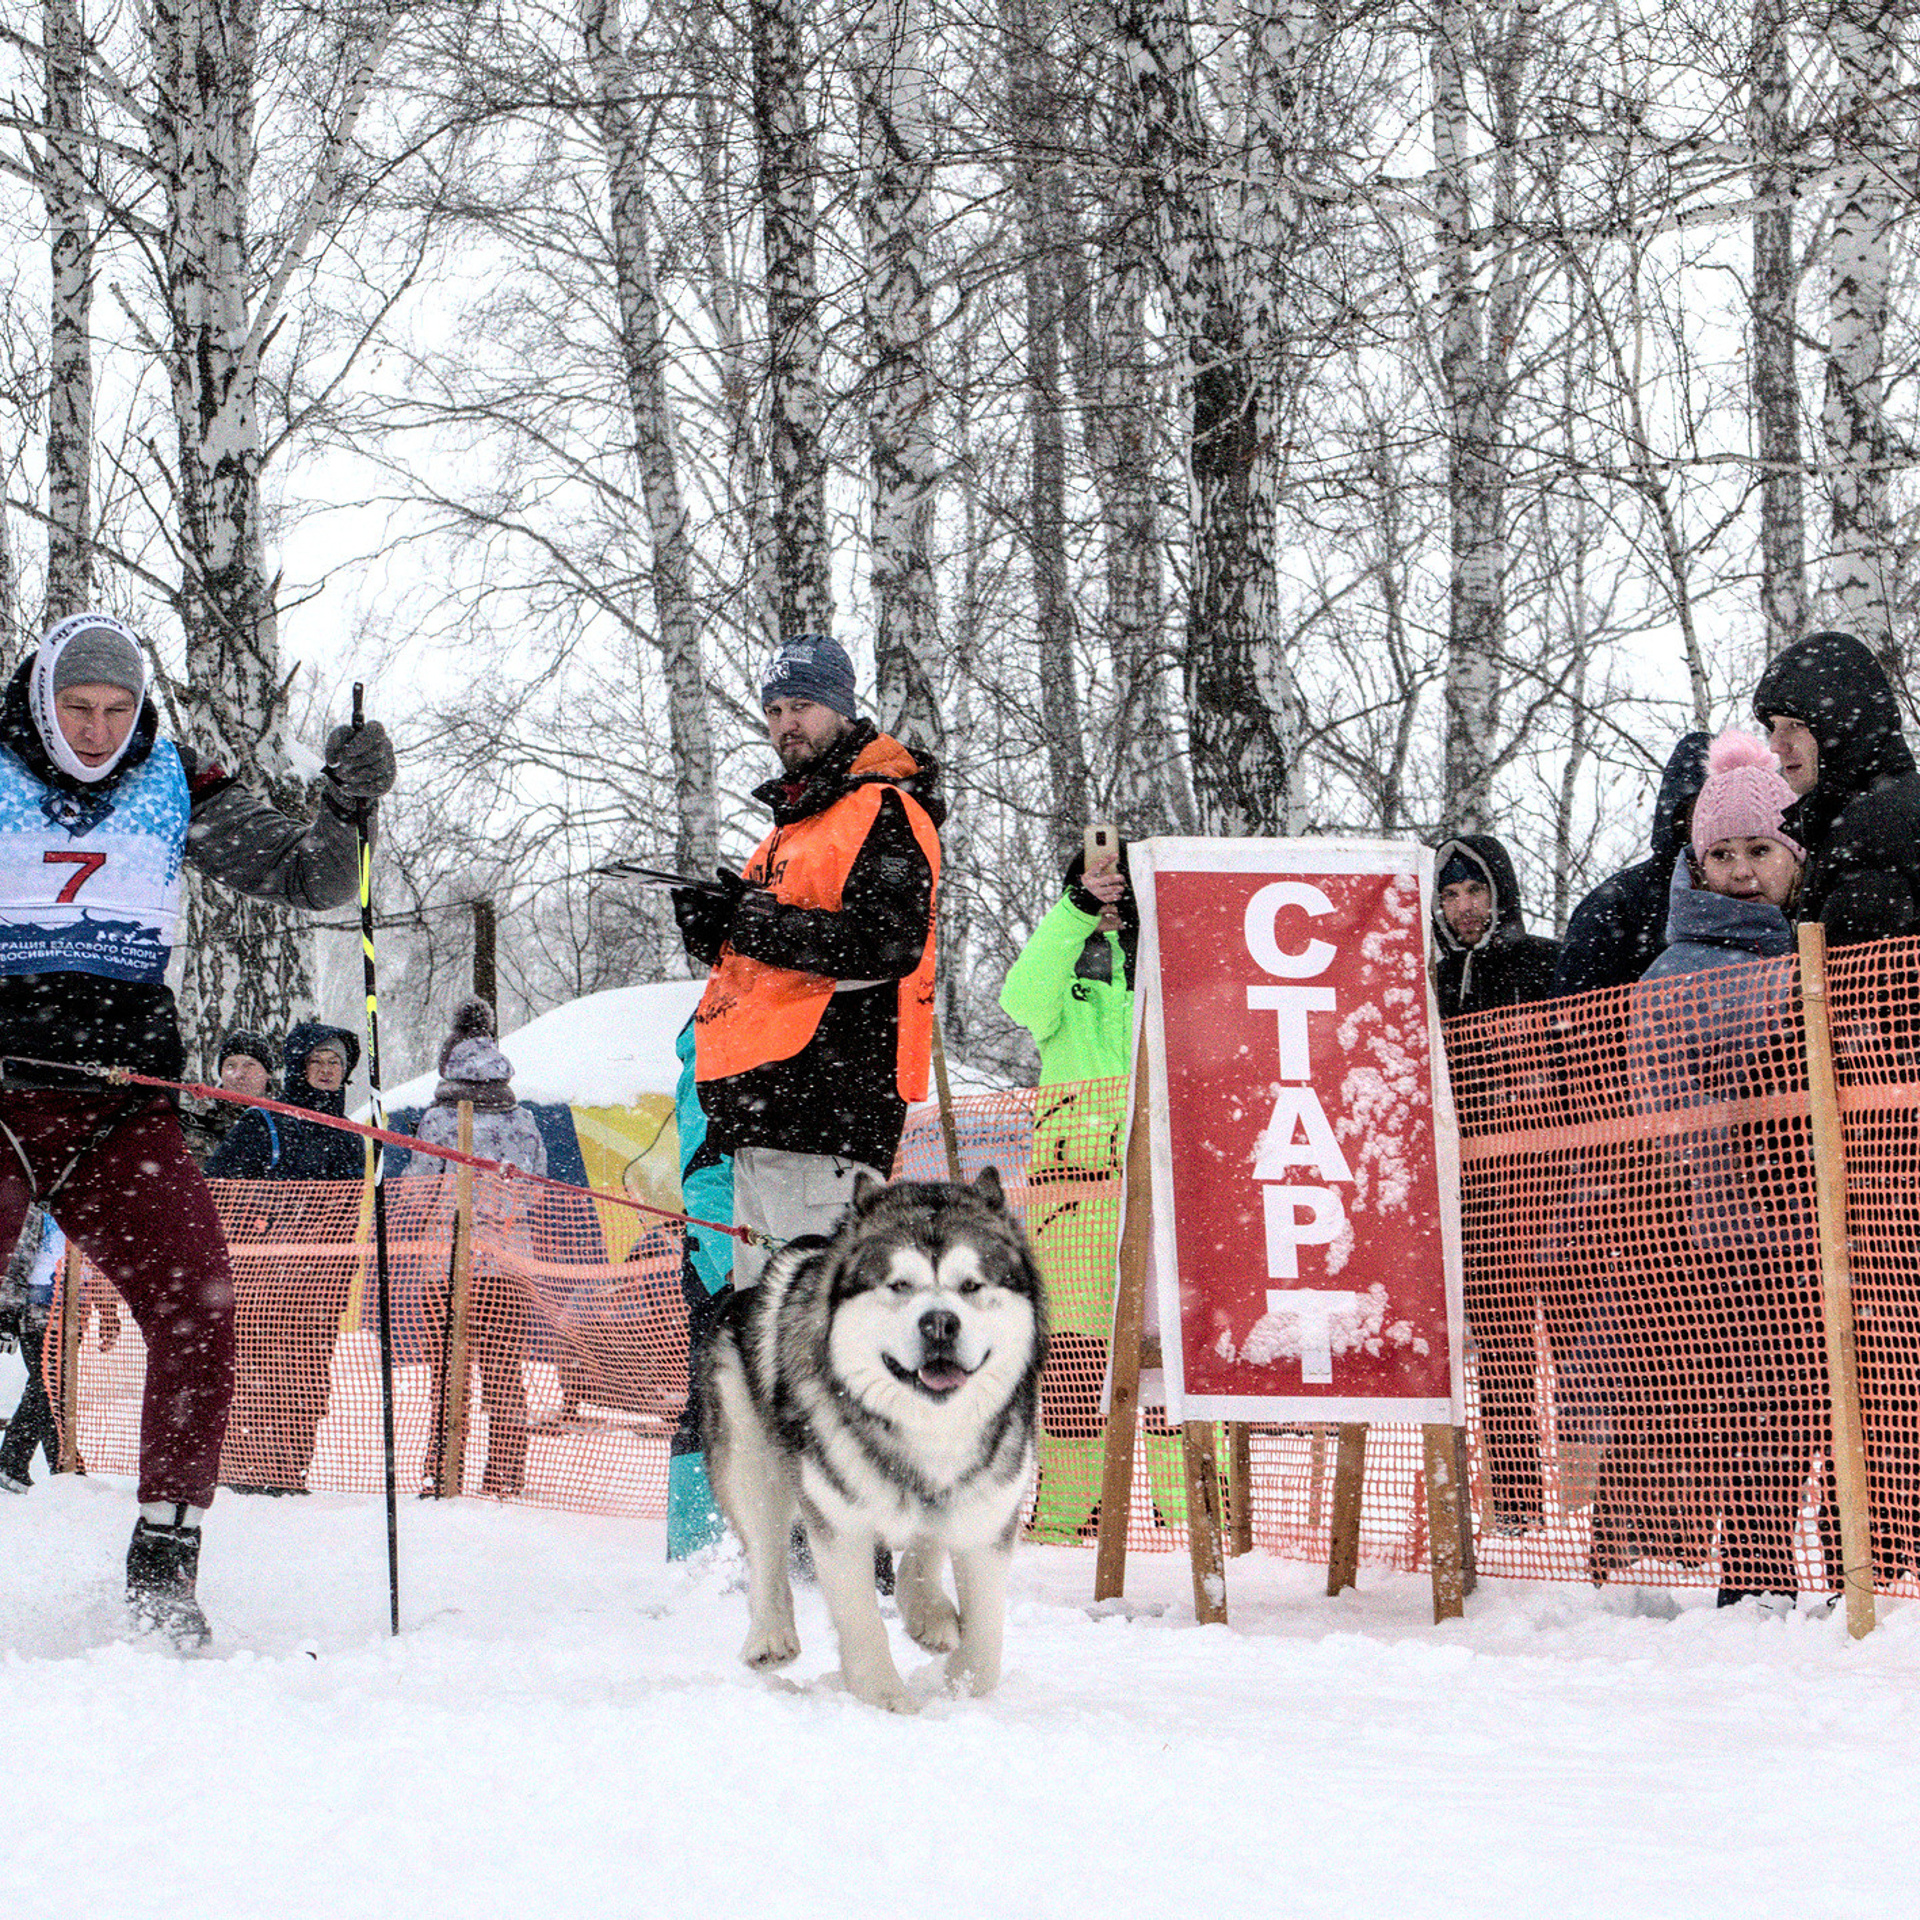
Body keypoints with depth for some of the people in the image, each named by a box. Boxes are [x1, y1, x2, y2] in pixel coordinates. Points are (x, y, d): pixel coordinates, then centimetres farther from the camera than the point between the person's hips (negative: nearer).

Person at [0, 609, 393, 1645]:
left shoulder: (175, 788, 10)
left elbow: (304, 875, 8)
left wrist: (346, 806, -11)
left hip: (123, 1109, 2)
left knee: (198, 1308, -14)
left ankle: (163, 1561, -6)